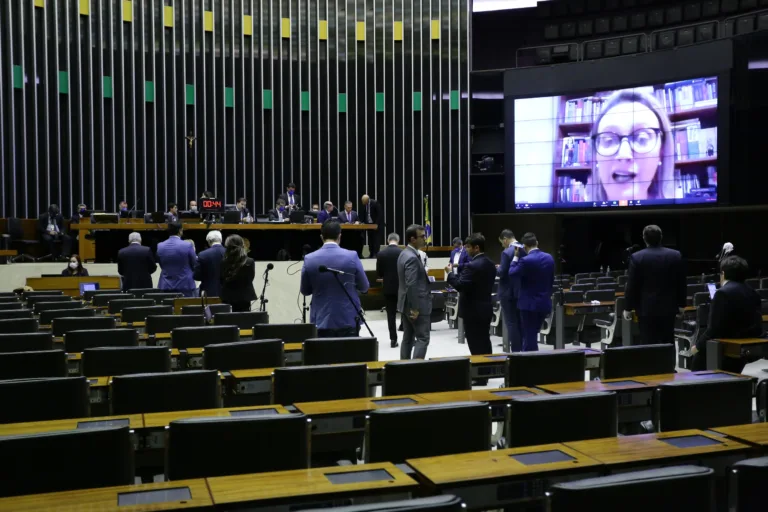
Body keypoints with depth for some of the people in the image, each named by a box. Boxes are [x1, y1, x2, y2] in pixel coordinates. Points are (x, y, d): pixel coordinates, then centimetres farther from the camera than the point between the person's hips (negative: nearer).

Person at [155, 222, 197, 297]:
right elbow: (194, 264, 2)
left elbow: (161, 266, 12)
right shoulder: (188, 245, -11)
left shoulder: (160, 246, 1)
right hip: (185, 285, -3)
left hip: (166, 286, 3)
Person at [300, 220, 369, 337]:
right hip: (348, 320, -1)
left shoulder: (309, 259, -4)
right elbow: (364, 287, 3)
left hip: (322, 320, 1)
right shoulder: (352, 256, -8)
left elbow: (305, 291, 7)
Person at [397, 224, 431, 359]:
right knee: (423, 338, -5)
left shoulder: (405, 253, 12)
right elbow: (411, 285, -25)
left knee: (408, 338, 12)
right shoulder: (412, 258, -20)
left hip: (406, 304, 10)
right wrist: (415, 308, -22)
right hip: (417, 306, -10)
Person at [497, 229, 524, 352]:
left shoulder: (507, 253, -17)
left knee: (511, 324, -1)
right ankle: (522, 350, 19)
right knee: (521, 323, 14)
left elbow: (502, 273, -18)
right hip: (522, 292, 7)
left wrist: (495, 268, 3)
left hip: (509, 293, -7)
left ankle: (515, 351, 0)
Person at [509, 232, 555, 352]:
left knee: (529, 336, 2)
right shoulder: (549, 257, 3)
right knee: (532, 334, 17)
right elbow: (551, 279, 12)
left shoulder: (526, 260, -19)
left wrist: (516, 256, 2)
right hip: (544, 302, 7)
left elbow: (512, 273, -5)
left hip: (529, 303, -7)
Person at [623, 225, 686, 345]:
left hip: (647, 308, -3)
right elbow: (681, 283, 7)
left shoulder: (637, 257, -9)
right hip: (668, 307, 3)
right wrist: (681, 304, 16)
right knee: (668, 343, 9)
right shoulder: (675, 255, 1)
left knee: (648, 344, -1)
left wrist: (627, 308, 2)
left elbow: (631, 286, -6)